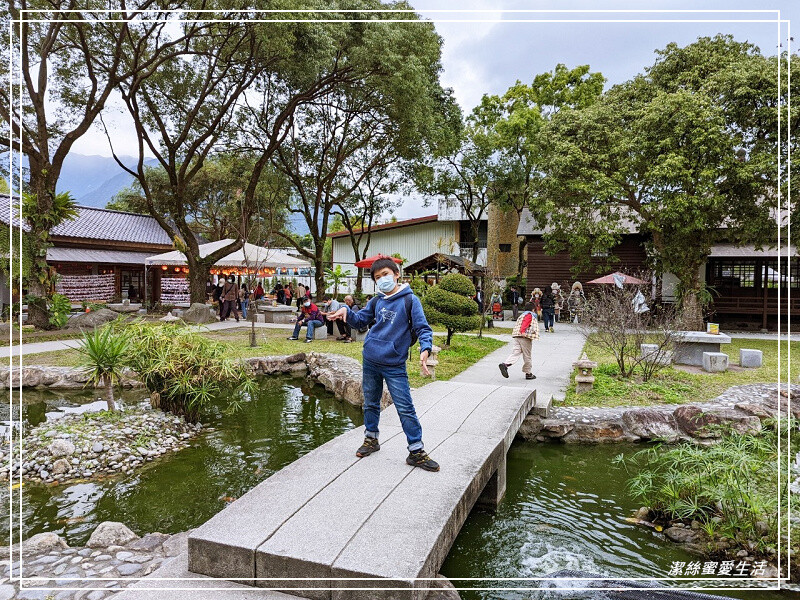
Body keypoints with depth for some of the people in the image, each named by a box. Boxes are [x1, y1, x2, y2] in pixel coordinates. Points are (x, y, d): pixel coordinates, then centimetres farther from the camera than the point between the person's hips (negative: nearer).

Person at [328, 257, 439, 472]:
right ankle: (371, 439, 36)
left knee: (406, 409, -4)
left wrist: (425, 349, -29)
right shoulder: (376, 302, 8)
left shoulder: (410, 300, -8)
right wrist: (346, 311, -2)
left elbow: (423, 328, -11)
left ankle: (416, 451, 6)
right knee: (370, 404, 17)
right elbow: (359, 320, 18)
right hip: (370, 360, 5)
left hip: (394, 365, -5)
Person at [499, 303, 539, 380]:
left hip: (516, 336, 8)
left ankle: (505, 364, -27)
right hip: (525, 337, -8)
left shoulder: (522, 315, 28)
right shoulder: (530, 315, 0)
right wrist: (523, 331, -32)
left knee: (515, 353, -4)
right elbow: (525, 323, -18)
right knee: (527, 356, 1)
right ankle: (528, 373, 10)